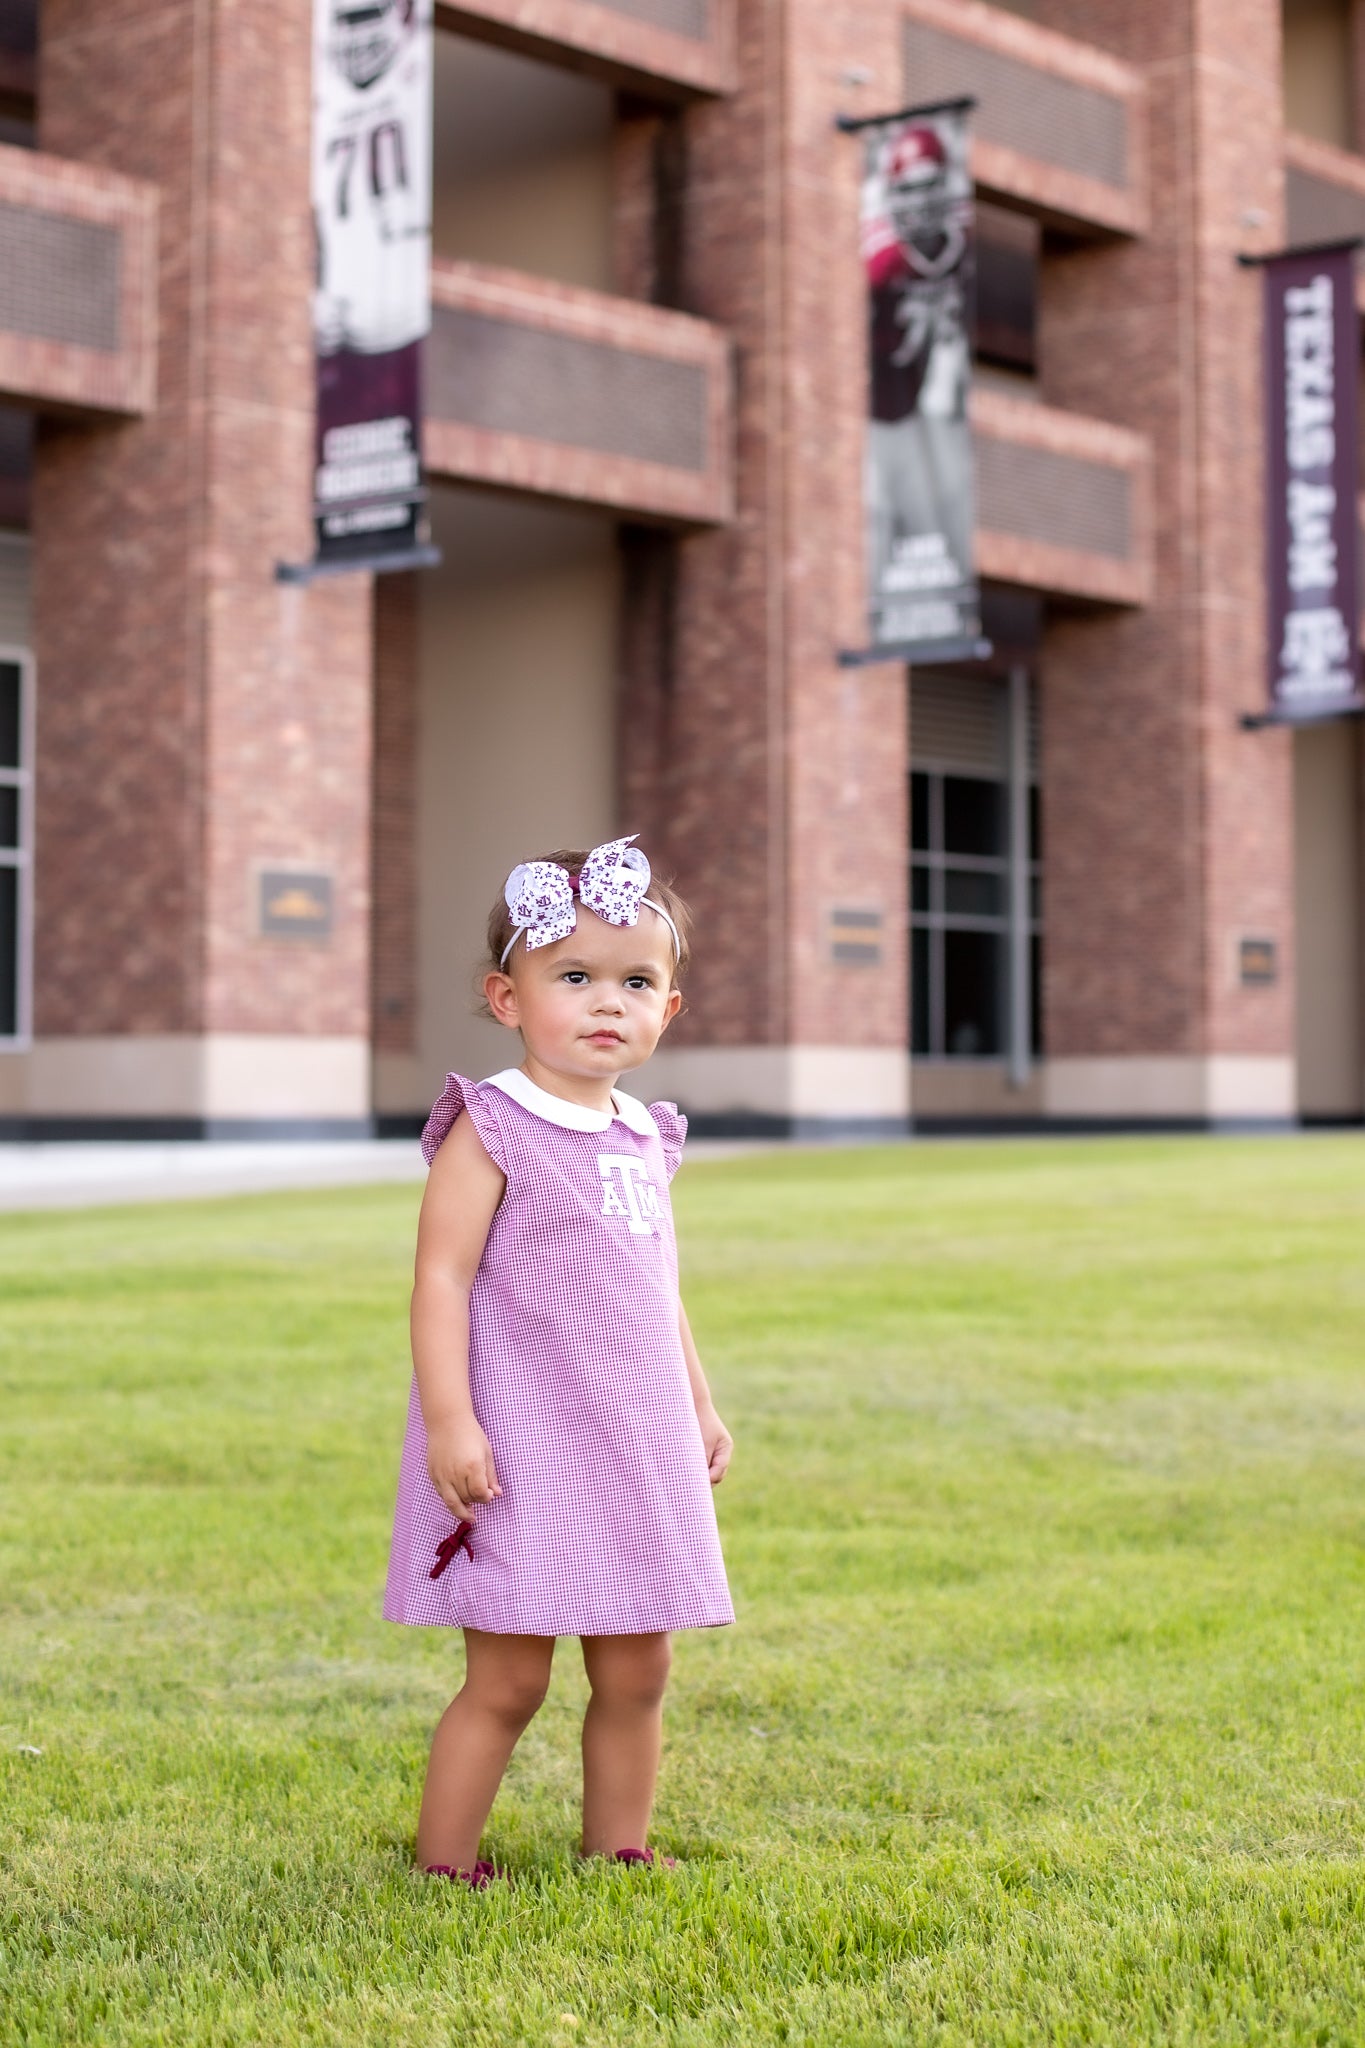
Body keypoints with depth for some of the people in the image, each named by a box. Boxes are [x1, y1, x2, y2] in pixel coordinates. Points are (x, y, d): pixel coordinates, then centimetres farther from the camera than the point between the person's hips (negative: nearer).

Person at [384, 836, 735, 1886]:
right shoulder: (492, 1130, -9)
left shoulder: (645, 1140, 13)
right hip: (520, 1451, -7)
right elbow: (442, 1278, -14)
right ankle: (444, 1870, 11)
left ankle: (620, 1857, 26)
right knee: (507, 1681, -2)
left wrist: (701, 1405, 21)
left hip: (638, 1450, 7)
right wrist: (448, 1420, -21)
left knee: (637, 1673, 12)